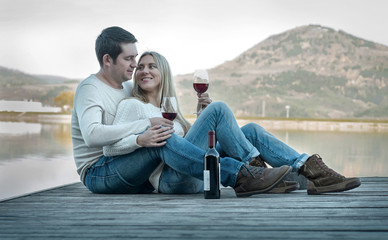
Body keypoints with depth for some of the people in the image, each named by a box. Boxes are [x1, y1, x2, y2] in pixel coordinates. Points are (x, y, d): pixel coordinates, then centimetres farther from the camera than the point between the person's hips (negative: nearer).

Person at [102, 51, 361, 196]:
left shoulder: (168, 108, 28)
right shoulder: (132, 105, 4)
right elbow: (110, 147, -7)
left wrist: (202, 110, 12)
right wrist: (144, 137, -21)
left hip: (193, 175, 7)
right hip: (170, 176, -7)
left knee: (251, 130, -8)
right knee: (219, 108, -19)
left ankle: (310, 169, -19)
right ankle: (256, 170, -17)